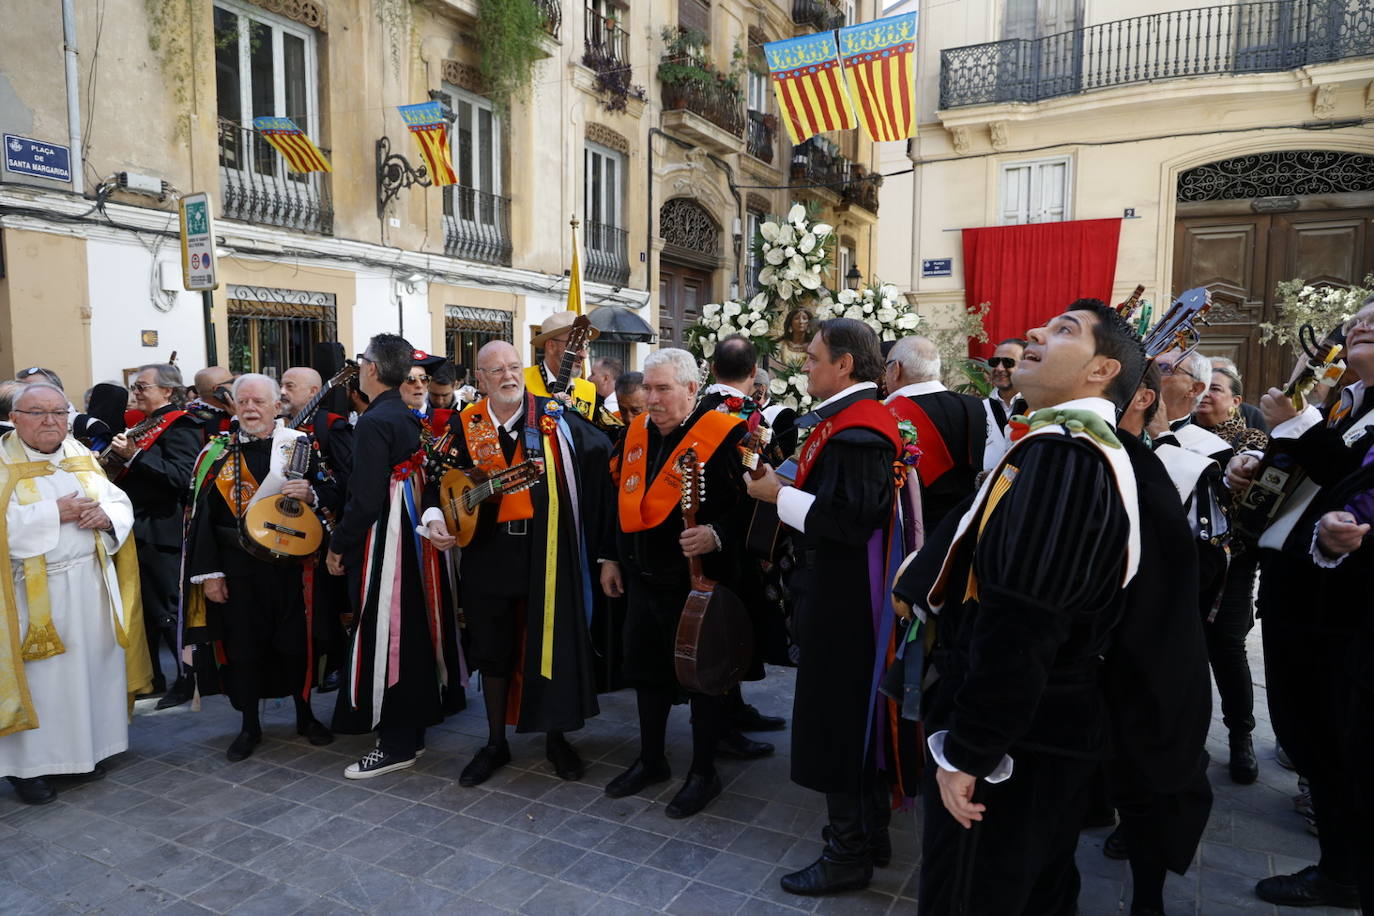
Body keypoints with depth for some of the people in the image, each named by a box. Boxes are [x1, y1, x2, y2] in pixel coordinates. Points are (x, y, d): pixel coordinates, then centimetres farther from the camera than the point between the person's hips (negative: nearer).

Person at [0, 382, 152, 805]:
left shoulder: (81, 457, 9)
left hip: (92, 587, 5)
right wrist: (53, 514, -20)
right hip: (35, 593, -4)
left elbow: (121, 503, 9)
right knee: (38, 678, 1)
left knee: (92, 666, 11)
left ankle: (86, 746, 25)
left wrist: (106, 515, -11)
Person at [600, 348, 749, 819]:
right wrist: (611, 558, 15)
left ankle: (703, 772, 26)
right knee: (646, 670, 18)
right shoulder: (636, 432, 6)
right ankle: (650, 760, 37)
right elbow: (620, 498, 15)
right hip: (642, 578, 7)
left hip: (695, 581, -7)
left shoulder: (723, 435, -15)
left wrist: (717, 535, -30)